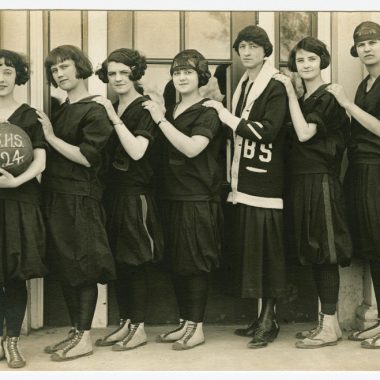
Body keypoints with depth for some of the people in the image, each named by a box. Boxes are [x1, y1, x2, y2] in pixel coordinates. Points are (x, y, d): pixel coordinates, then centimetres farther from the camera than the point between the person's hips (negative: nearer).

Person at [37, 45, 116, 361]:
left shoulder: (94, 112, -8)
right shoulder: (60, 111, 16)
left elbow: (87, 157, -16)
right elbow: (49, 156, 16)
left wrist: (51, 137, -11)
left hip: (81, 199, -8)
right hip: (56, 196, 8)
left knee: (82, 268, -2)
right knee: (63, 268, 12)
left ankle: (85, 338, 6)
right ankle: (76, 332, 23)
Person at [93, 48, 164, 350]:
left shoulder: (145, 108, -8)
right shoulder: (109, 109, 12)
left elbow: (137, 151, -21)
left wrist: (115, 118, -19)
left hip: (136, 194, -7)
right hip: (113, 191, 7)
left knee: (136, 262, 0)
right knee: (117, 261, 12)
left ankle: (139, 328, 10)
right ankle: (125, 323, 23)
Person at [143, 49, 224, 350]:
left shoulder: (207, 113, -6)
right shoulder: (170, 112, 15)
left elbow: (191, 148, -23)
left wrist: (161, 120, -19)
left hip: (198, 199, -7)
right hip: (171, 197, 7)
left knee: (196, 264, -1)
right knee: (176, 263, 11)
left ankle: (197, 327, 9)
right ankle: (184, 323, 23)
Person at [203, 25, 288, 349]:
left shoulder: (276, 89, -6)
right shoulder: (242, 87, 17)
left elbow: (266, 130, -18)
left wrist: (224, 114, -13)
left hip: (266, 183, -7)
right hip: (245, 182, 7)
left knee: (267, 248, -5)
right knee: (249, 247, 7)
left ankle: (269, 319, 3)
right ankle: (261, 316, 16)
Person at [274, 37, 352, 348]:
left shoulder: (328, 98, -7)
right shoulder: (302, 99, 16)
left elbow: (305, 133, -19)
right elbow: (294, 139, 10)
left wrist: (290, 93, -14)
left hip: (321, 182, -8)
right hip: (301, 182, 8)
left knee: (325, 253, -5)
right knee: (313, 254, 11)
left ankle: (331, 326, 1)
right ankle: (324, 321, 19)